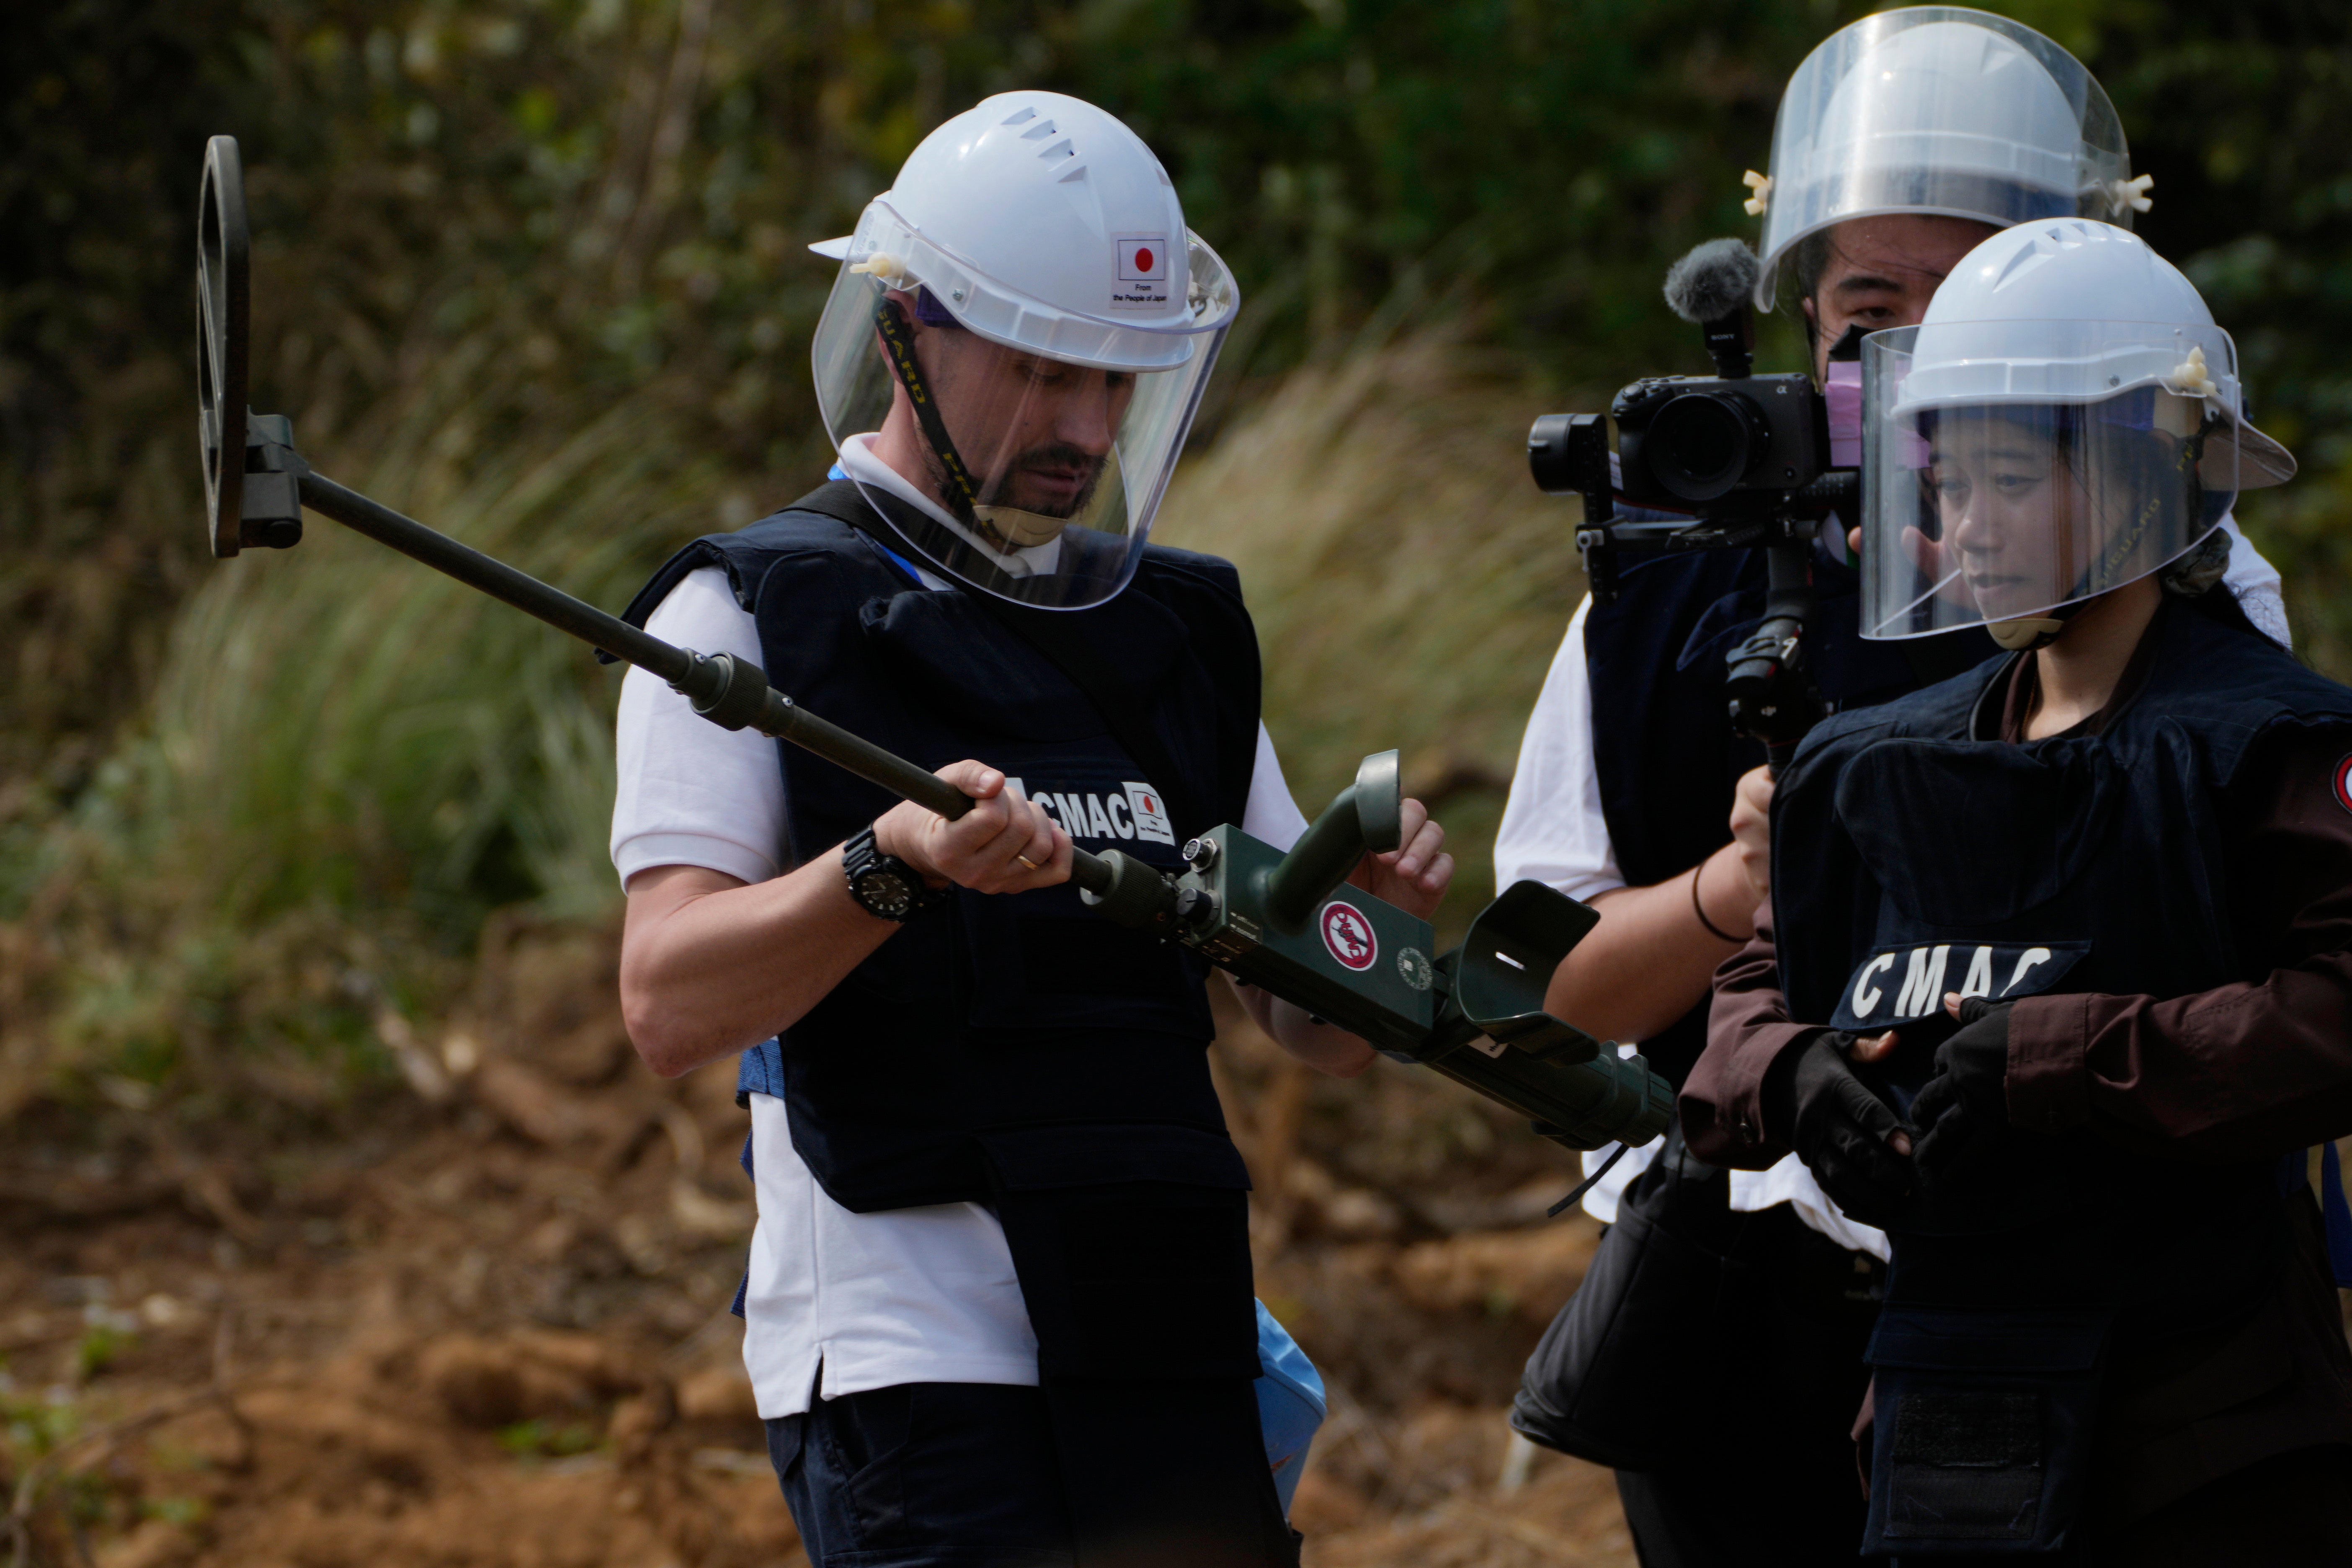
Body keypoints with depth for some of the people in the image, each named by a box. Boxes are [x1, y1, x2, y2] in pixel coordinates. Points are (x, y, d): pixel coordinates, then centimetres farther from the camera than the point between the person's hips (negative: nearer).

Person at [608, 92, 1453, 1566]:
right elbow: (671, 1003, -12)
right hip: (913, 1366, -6)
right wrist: (890, 862, -28)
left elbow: (1322, 1032, 17)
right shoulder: (752, 618, 0)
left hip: (1179, 1360, 6)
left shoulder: (1178, 630, 18)